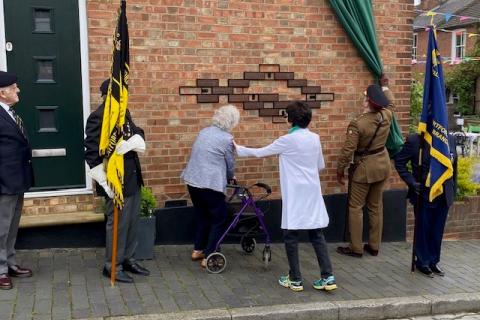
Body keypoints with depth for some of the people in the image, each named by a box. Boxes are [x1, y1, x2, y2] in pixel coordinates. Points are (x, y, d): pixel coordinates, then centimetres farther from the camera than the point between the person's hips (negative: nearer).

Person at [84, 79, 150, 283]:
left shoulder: (124, 113, 9)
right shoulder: (98, 117, -16)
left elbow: (138, 134, 7)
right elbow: (91, 153, -18)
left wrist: (131, 142, -18)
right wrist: (105, 182, -20)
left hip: (133, 178, 9)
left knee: (132, 222, 16)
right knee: (118, 224, 2)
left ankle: (128, 259, 31)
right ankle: (112, 266, 16)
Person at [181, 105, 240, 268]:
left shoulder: (204, 131, 11)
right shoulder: (226, 138, -9)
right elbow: (230, 164, 0)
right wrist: (230, 177, 23)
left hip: (192, 181, 8)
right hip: (210, 184, -7)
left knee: (202, 216, 23)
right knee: (219, 220, 7)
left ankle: (198, 250, 30)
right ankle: (208, 257, 8)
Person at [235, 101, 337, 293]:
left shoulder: (287, 140, -11)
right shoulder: (315, 138, 5)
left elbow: (260, 153, -2)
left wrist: (238, 149, 12)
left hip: (295, 196, -6)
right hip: (312, 193, 6)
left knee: (291, 236, 5)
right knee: (317, 235, 9)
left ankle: (295, 280, 12)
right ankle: (328, 277, 7)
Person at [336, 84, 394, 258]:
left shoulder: (357, 124, -24)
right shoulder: (387, 115, -7)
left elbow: (348, 150, -20)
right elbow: (386, 104, 19)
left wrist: (340, 170, -8)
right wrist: (381, 90, 29)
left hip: (364, 168, -6)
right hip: (382, 164, 7)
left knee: (356, 207, 4)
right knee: (376, 206, 15)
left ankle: (356, 248, 8)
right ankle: (374, 246, 23)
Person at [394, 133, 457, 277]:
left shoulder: (451, 139, 1)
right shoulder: (414, 140, -13)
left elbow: (454, 164, 9)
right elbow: (399, 162, -6)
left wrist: (453, 189, 8)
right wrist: (412, 182, -13)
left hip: (444, 195, 4)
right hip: (424, 194, -4)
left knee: (438, 230, 15)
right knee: (423, 230, 10)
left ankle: (433, 261, 32)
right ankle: (422, 262, 28)